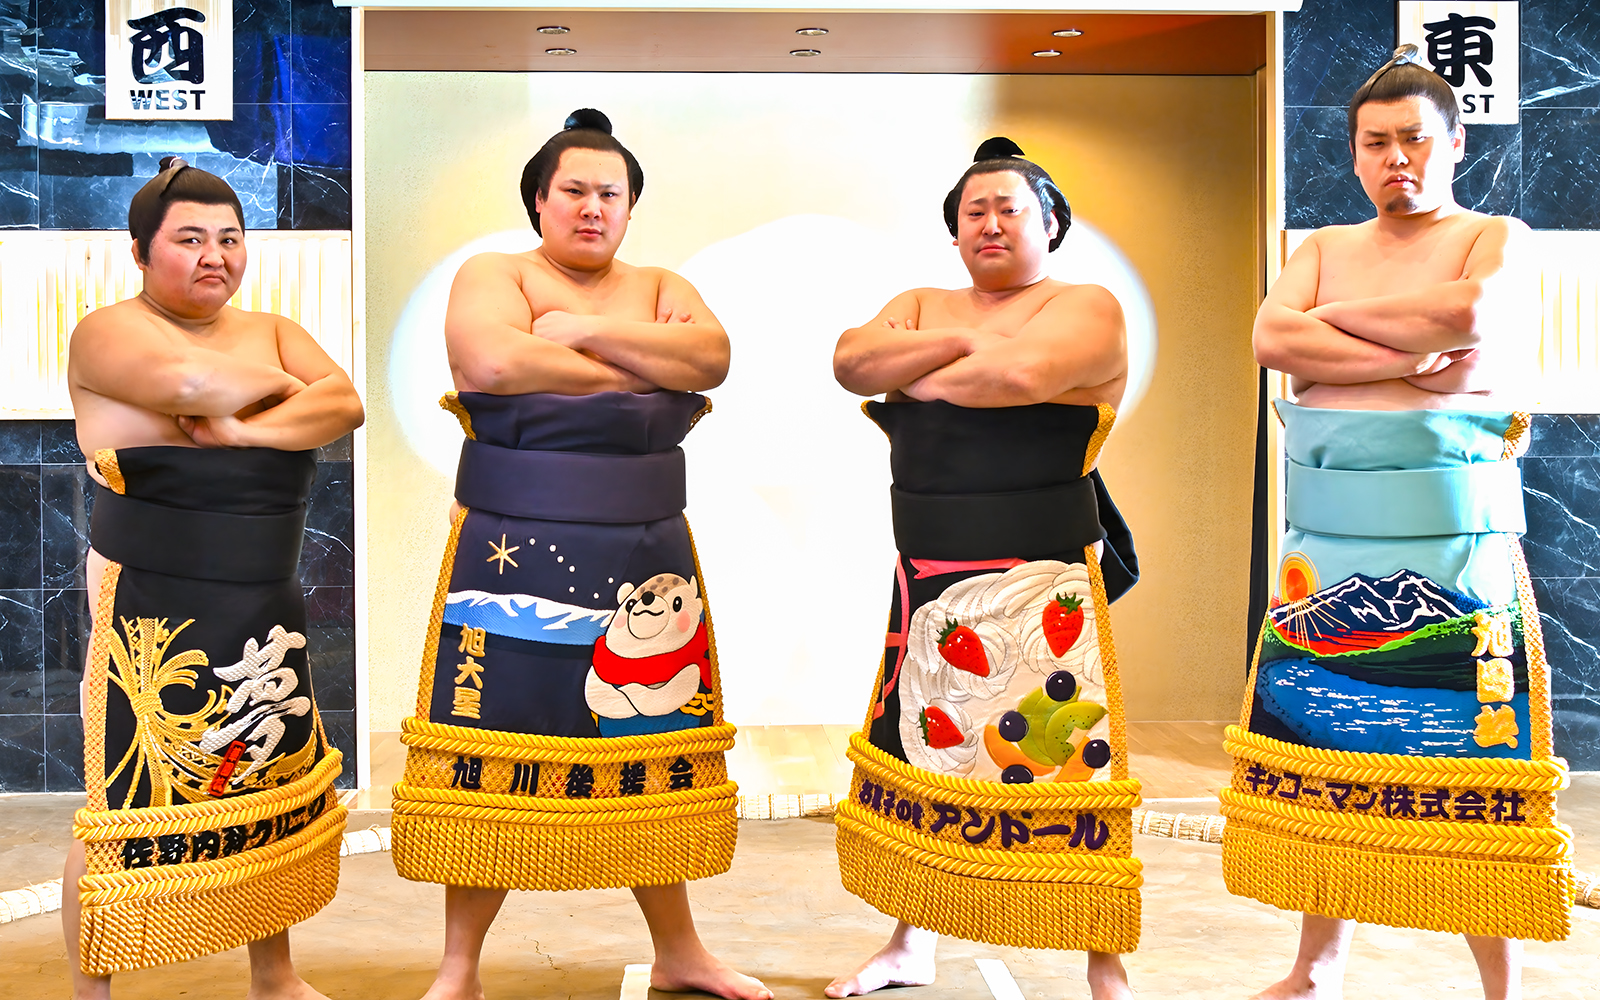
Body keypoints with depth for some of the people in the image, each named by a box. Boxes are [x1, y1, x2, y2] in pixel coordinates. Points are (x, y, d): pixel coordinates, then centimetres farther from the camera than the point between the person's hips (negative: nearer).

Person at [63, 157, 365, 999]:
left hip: (265, 608, 6)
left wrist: (244, 430, -16)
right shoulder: (107, 332, -3)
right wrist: (280, 386, -5)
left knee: (276, 782, 13)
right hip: (151, 609, -6)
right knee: (131, 798, -2)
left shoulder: (270, 330, 13)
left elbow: (345, 405, -3)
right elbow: (199, 383, -24)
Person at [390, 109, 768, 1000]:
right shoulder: (494, 274, 4)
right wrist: (649, 370, -10)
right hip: (515, 553, -3)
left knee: (651, 746, 9)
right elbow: (493, 363, -18)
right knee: (498, 745, 1)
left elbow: (712, 356, -5)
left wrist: (585, 331, -12)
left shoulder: (661, 287, 15)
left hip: (644, 555, 4)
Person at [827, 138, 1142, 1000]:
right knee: (918, 745, 12)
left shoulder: (1086, 308, 0)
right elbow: (851, 360, -2)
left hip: (1039, 585, -5)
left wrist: (909, 383, -6)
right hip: (927, 581, 6)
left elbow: (1020, 373, -20)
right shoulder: (919, 307, 17)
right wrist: (961, 342, -12)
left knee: (1063, 762, -6)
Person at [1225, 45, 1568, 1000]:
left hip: (1455, 545, -3)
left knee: (1475, 768, -3)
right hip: (1328, 547, 4)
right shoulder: (1325, 247, 18)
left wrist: (1335, 317, -2)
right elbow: (1271, 337, -2)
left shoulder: (1498, 237, 8)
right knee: (1325, 750, 8)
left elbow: (1467, 314, -15)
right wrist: (1413, 359, -10)